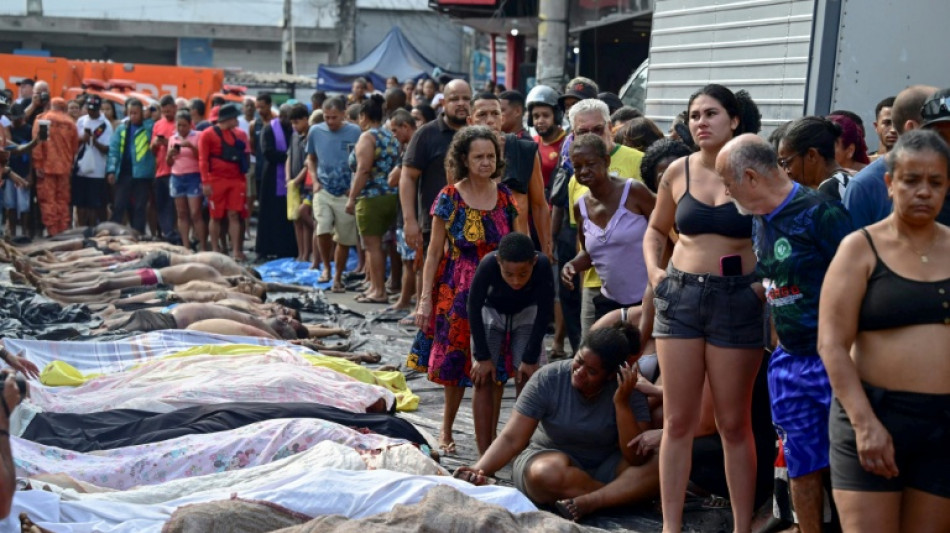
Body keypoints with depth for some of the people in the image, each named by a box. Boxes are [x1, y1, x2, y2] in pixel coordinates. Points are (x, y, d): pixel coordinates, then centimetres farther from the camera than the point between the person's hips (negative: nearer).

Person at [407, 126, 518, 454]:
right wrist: (425, 298, -7)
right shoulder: (450, 198, -6)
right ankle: (447, 430, 23)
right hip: (456, 291, -2)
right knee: (456, 362, 5)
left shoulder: (504, 196, 3)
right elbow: (434, 251, -3)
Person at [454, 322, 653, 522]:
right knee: (548, 472, -38)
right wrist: (479, 470, -34)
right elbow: (511, 439, -17)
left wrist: (621, 403, -30)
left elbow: (637, 458, -20)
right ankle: (620, 495, -17)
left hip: (604, 467, 1)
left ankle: (587, 503, -36)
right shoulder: (549, 379, -16)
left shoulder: (628, 391, -14)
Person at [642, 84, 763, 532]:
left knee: (734, 424, 4)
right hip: (680, 295, 3)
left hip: (737, 300, -3)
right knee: (677, 421, 6)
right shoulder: (678, 172, 6)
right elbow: (656, 230, 20)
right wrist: (653, 269, 3)